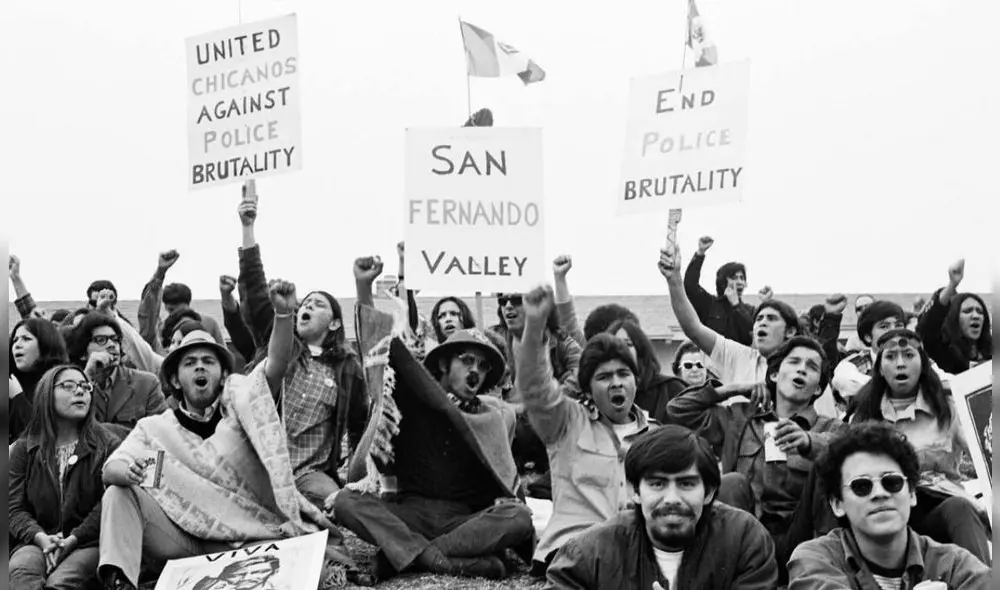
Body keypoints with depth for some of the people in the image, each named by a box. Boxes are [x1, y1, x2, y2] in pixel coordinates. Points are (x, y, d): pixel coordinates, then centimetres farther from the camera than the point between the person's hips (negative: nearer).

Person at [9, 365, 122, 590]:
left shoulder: (108, 444, 6)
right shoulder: (24, 448, 13)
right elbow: (16, 507, 6)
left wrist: (73, 540, -17)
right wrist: (41, 537, -13)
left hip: (87, 543, -2)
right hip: (39, 540, 2)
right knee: (19, 569, -33)